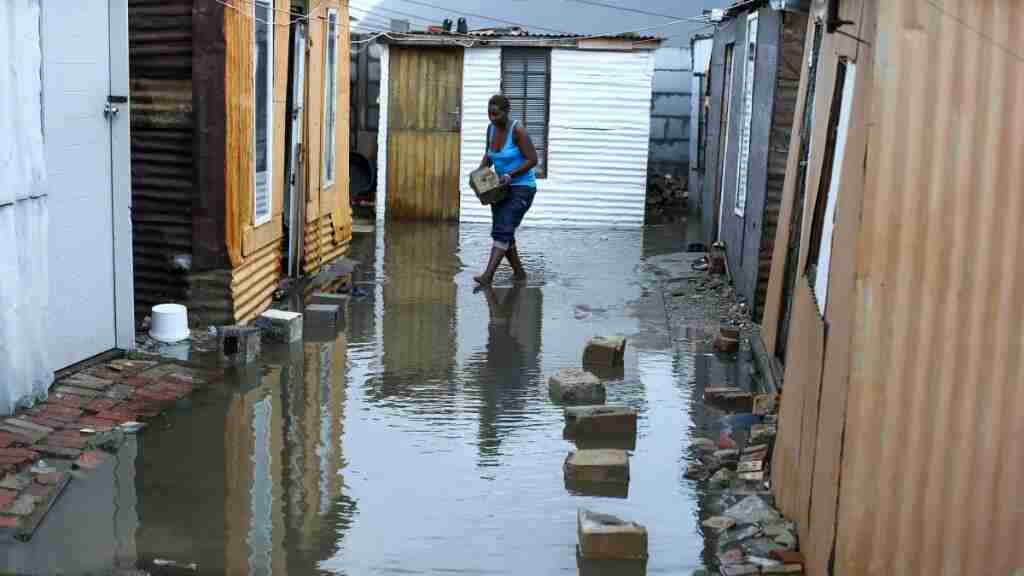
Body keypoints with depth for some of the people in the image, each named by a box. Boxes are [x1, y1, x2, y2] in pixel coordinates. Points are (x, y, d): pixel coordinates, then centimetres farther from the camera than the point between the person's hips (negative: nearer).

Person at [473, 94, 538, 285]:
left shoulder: (517, 130, -20)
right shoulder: (491, 128, 2)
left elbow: (532, 160, -19)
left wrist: (510, 175, -27)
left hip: (522, 188, -8)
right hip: (502, 188, 8)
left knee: (502, 231, -18)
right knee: (502, 233, 8)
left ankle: (488, 275, -24)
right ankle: (519, 273, 23)